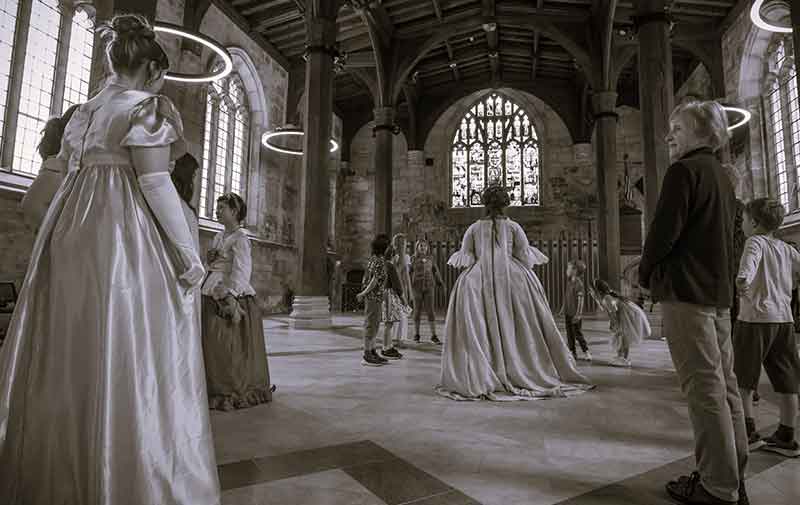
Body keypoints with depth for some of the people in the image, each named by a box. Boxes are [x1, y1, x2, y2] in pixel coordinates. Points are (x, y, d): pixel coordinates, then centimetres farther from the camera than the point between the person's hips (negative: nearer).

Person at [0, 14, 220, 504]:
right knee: (127, 359, -4)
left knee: (64, 360, 13)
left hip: (69, 238, 8)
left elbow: (68, 173, 19)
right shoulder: (147, 105, -3)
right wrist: (188, 252, -13)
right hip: (127, 240, -8)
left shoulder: (84, 111, 20)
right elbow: (154, 181, -14)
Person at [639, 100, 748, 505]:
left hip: (685, 290, -10)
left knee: (703, 386, -7)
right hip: (719, 290, 10)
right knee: (724, 384, 11)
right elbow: (723, 235, 23)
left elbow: (663, 230, -16)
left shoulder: (684, 171, -8)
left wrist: (645, 275, -1)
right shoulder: (722, 176, 21)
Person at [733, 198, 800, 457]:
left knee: (742, 378, 4)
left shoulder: (755, 242, -6)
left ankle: (748, 429, 8)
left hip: (756, 318, -7)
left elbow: (750, 261, -29)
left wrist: (743, 278, -47)